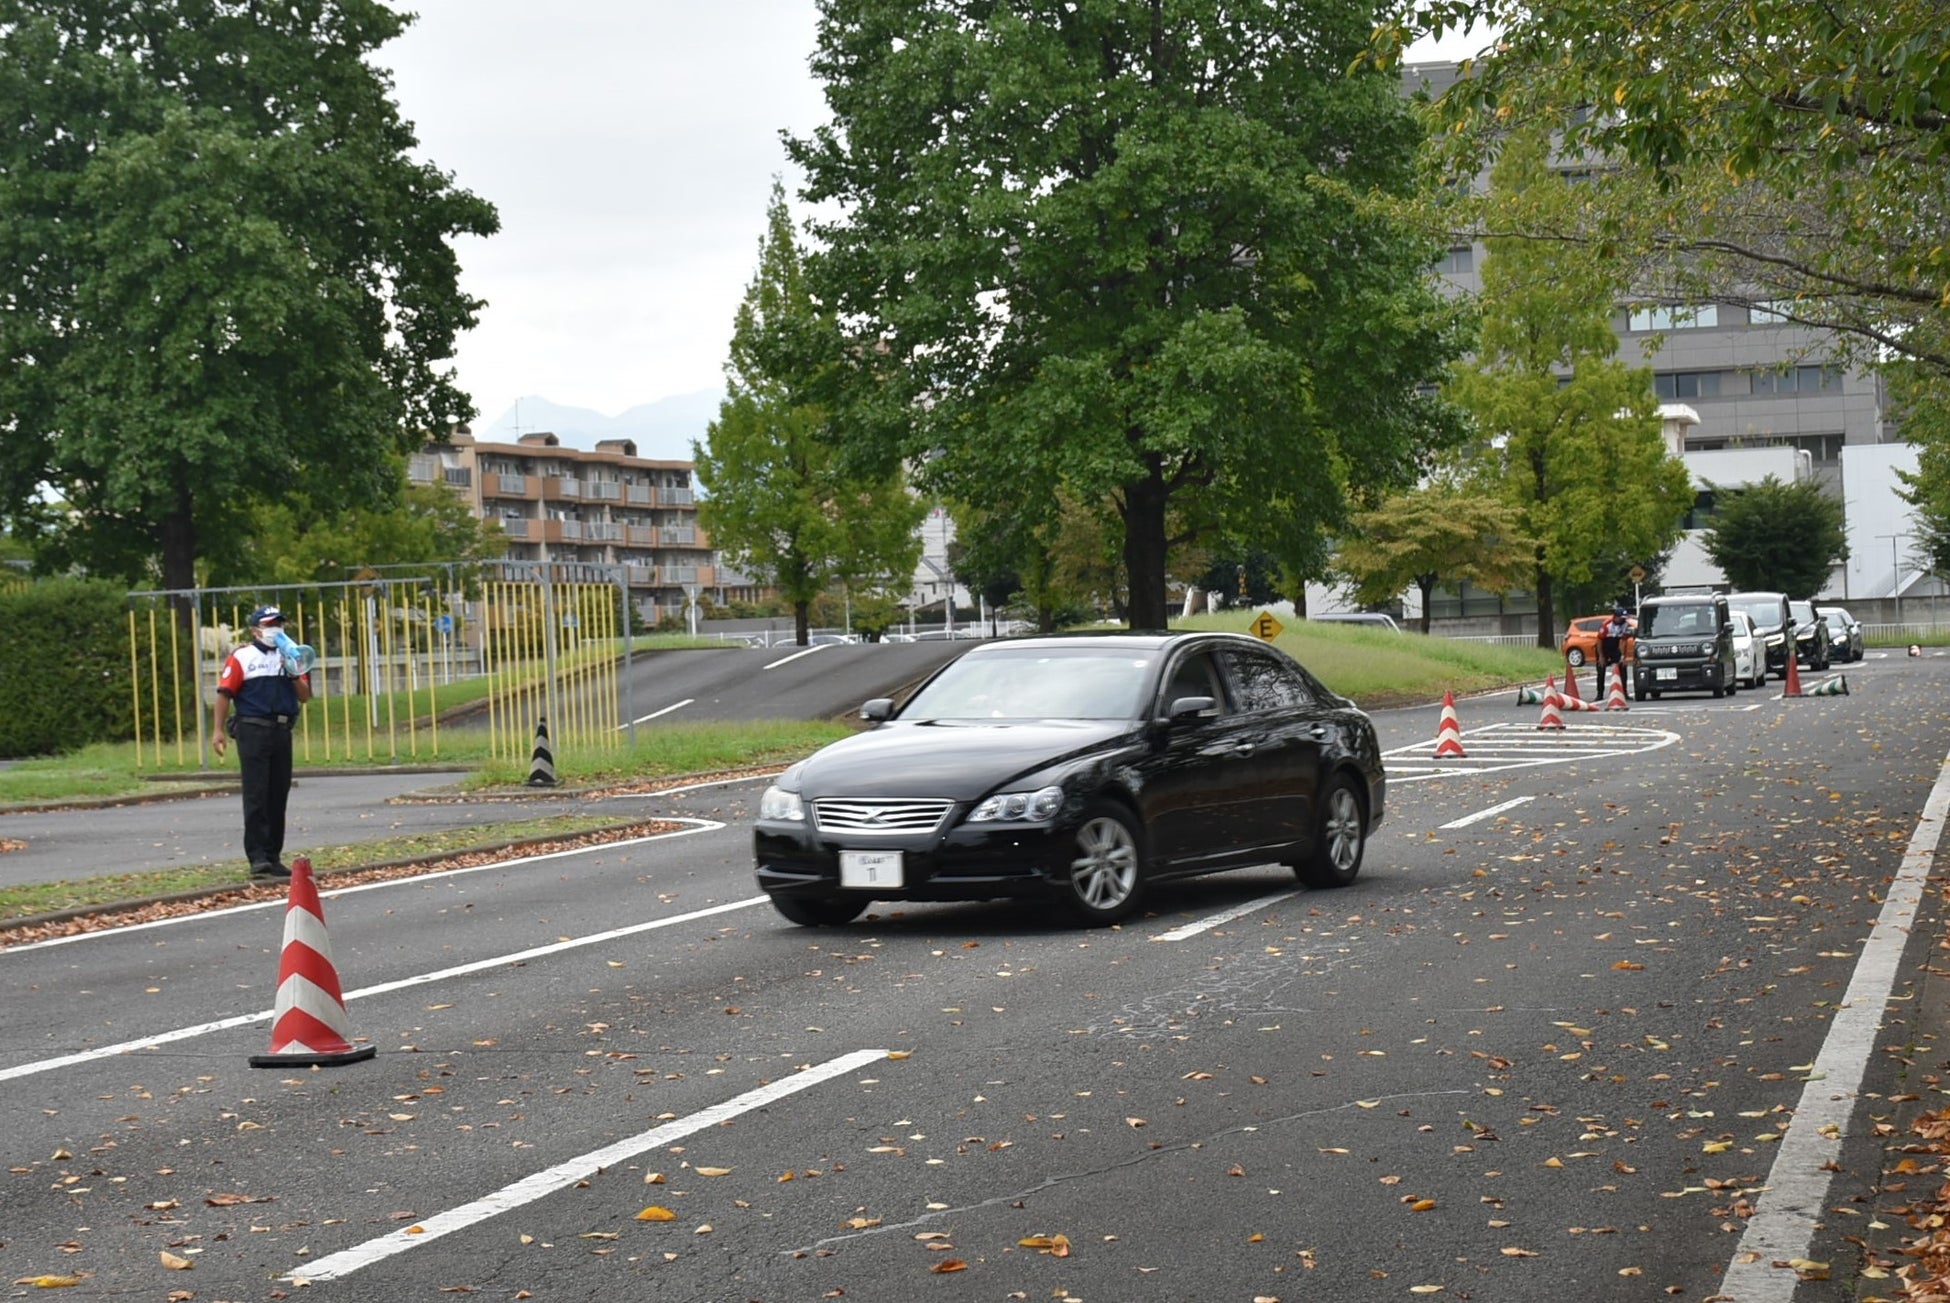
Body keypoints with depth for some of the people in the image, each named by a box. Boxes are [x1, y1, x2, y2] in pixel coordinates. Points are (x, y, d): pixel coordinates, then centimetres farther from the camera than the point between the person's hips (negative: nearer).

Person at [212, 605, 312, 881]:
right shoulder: (242, 657, 0)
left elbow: (305, 696, 14)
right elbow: (224, 693, -5)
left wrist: (295, 675, -4)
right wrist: (219, 730, -12)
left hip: (282, 732, 5)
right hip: (253, 730, -5)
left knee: (278, 796, 7)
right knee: (256, 795, -7)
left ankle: (273, 856, 13)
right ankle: (257, 857, -7)